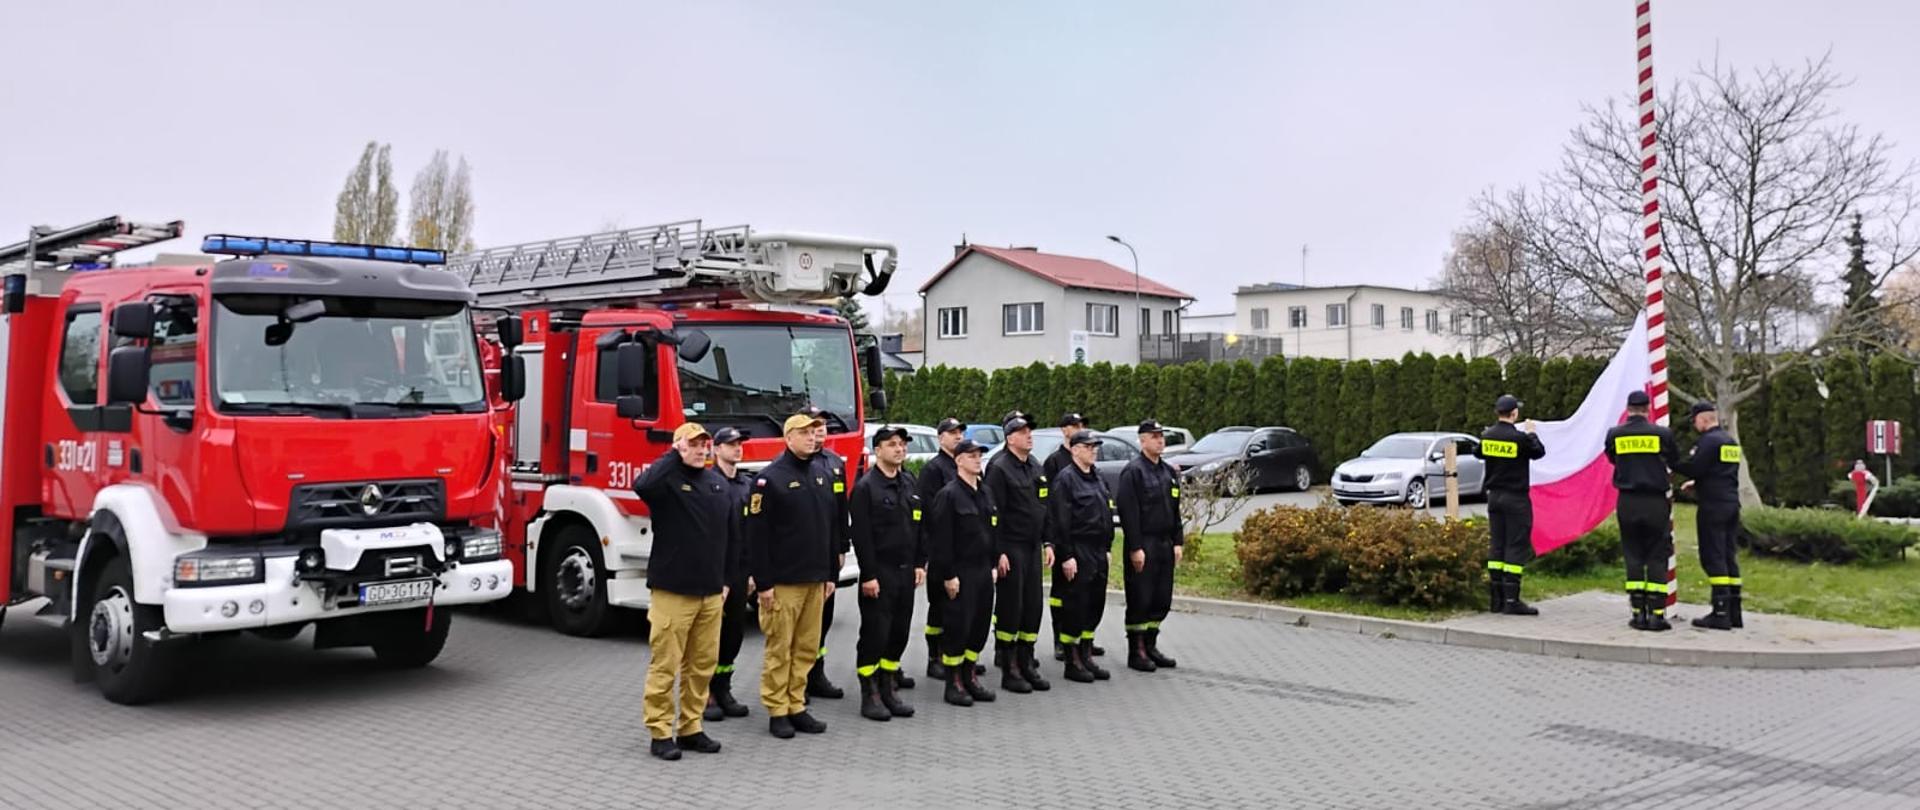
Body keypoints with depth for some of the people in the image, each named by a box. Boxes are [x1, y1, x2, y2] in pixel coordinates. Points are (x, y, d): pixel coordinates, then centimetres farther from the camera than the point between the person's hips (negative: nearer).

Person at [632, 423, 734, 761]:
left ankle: (690, 728, 22)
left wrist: (727, 579, 16)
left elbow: (729, 535, 17)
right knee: (665, 665, -1)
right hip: (672, 591, -6)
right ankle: (660, 733, 8)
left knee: (702, 664, 11)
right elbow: (641, 486, -33)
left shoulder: (718, 483, 11)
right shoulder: (667, 480, -7)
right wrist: (674, 456, -21)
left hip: (711, 593, 6)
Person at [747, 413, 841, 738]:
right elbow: (757, 534, -12)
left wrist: (831, 574, 14)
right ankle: (777, 712, 8)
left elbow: (833, 527, 18)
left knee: (807, 648, 9)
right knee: (780, 649, -1)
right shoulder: (769, 478, -8)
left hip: (815, 580, 7)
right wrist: (763, 583, -15)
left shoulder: (821, 476, 13)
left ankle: (796, 707, 18)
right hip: (783, 581, -6)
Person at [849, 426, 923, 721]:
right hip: (879, 572, -7)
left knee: (899, 633, 10)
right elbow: (861, 535, -13)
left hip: (906, 573, 7)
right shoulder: (866, 487, -9)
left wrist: (918, 564, 11)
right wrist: (868, 575, -16)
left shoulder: (909, 483, 12)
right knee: (874, 633, -2)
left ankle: (887, 690, 21)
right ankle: (869, 696, 8)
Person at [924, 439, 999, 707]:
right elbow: (941, 539, -15)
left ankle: (969, 677, 24)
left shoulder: (984, 493, 13)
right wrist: (948, 575, -18)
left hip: (983, 571, 8)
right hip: (960, 573, -8)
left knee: (981, 624, 11)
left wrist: (993, 565, 14)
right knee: (958, 626, -3)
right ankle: (953, 684, 8)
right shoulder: (948, 495, -12)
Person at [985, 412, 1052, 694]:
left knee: (1032, 608, 10)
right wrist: (999, 552, -17)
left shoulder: (1036, 467, 13)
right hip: (1011, 549, -7)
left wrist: (1047, 543, 13)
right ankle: (1008, 670, 6)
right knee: (1009, 608, -1)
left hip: (1033, 548, 7)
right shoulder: (999, 468, -11)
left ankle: (1027, 665, 20)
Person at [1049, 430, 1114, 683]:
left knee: (1095, 605, 12)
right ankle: (1072, 663, 6)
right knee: (1074, 607, -3)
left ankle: (1087, 657, 22)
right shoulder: (1065, 479, -11)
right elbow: (1060, 521, -15)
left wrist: (1106, 547, 17)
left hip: (1098, 552, 8)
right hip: (1077, 553, -8)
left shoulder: (1097, 478, 16)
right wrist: (1066, 556, -19)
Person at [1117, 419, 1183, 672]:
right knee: (1140, 600, -3)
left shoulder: (1169, 472, 15)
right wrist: (1135, 547, -18)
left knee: (1162, 600, 11)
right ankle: (1136, 652, 4)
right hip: (1143, 545, -8)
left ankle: (1150, 646, 22)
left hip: (1165, 545, 8)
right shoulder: (1133, 471, -10)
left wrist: (1178, 542, 13)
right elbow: (1128, 511, -15)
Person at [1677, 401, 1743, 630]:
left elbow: (1694, 467, -18)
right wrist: (1696, 483, 21)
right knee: (1729, 556, 11)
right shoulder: (1731, 441, 18)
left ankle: (1721, 613, -10)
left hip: (1713, 506, -9)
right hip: (1732, 503, 9)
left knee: (1713, 556, -7)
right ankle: (1734, 612, 14)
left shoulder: (1709, 440, -11)